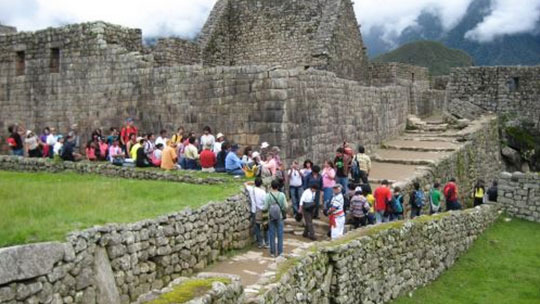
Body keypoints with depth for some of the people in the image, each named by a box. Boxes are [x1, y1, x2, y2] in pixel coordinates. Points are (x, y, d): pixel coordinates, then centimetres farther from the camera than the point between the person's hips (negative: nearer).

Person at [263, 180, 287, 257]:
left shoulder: (268, 195, -12)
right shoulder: (282, 195, -10)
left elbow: (265, 207, -9)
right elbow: (285, 207, -8)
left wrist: (262, 208, 12)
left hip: (271, 217, 0)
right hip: (280, 217, 0)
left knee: (272, 235, 9)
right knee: (280, 235, 10)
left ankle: (272, 252, 15)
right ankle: (279, 251, 14)